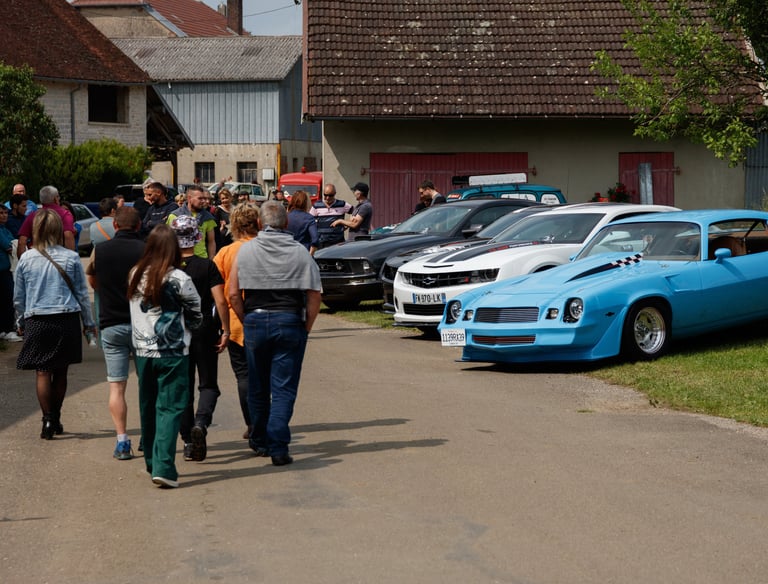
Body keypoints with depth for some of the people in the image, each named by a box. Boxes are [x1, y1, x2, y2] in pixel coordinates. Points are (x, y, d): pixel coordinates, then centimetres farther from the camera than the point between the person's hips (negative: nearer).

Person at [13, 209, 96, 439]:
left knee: (43, 372, 3)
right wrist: (89, 323, 13)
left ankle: (48, 420, -5)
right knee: (61, 372, 12)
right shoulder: (71, 258, -4)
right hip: (67, 320, 1)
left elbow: (18, 297, 6)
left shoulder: (26, 259, -2)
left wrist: (21, 322, 21)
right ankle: (55, 419, 21)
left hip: (37, 322, -1)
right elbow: (82, 293, 3)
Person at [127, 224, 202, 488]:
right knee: (170, 408, -3)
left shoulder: (135, 276, 2)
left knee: (148, 407, 16)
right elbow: (196, 315, 1)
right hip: (172, 352, -5)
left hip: (142, 351, 5)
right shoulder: (178, 279, -11)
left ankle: (152, 464, 27)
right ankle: (163, 467, -13)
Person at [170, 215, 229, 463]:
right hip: (205, 332, -1)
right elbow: (220, 300, -13)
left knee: (183, 387, 11)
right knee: (208, 384, 8)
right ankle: (201, 422, -19)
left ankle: (188, 442, 10)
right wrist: (225, 330, -5)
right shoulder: (207, 266, -7)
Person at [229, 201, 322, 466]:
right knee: (284, 388, 0)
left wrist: (246, 322, 9)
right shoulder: (300, 252, 0)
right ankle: (278, 447, -10)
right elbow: (314, 295, -4)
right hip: (291, 322, -1)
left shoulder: (246, 250, 1)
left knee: (257, 387, 16)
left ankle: (260, 441, 29)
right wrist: (306, 327, 5)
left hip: (255, 321, 1)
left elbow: (233, 294, -2)